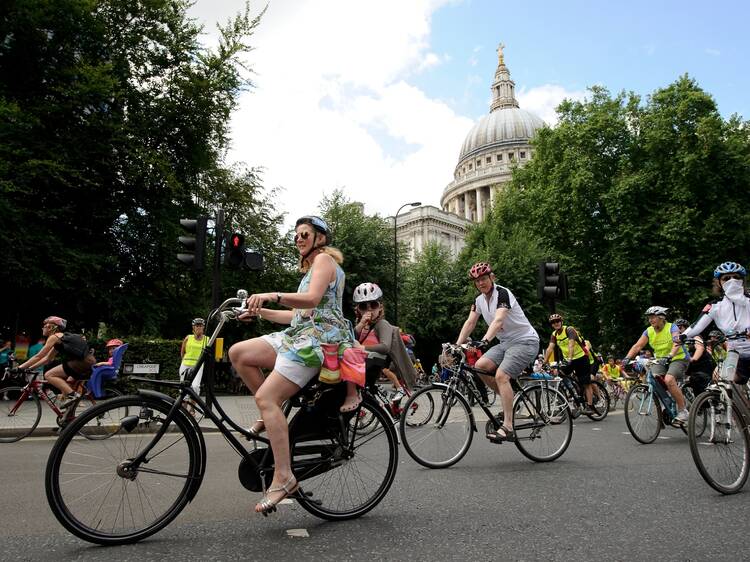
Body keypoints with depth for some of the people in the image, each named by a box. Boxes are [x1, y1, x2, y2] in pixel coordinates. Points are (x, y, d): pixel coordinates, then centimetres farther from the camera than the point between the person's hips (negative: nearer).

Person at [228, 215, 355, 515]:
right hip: (299, 333, 9)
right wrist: (260, 311, 18)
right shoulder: (312, 266, 29)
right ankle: (273, 415, 4)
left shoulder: (324, 258, 0)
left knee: (266, 398, -21)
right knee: (238, 353, -5)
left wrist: (273, 296, -32)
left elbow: (311, 300, -19)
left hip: (317, 337, -9)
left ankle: (283, 477, -17)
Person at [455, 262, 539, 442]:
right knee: (480, 366, -12)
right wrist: (457, 345, -12)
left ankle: (508, 428, -20)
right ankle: (509, 401, 7)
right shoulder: (479, 300, 6)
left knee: (501, 375, -24)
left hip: (525, 341, -7)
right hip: (505, 343, 8)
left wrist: (485, 341, -47)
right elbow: (470, 323, 0)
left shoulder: (502, 293, -18)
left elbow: (498, 320, -33)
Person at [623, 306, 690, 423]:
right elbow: (637, 346, -9)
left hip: (678, 359, -5)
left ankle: (683, 410, -15)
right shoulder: (649, 331, -1)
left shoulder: (672, 328, -13)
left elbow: (677, 343, -31)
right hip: (660, 360, 5)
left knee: (669, 380, -30)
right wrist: (627, 358, -26)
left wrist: (670, 355, -50)